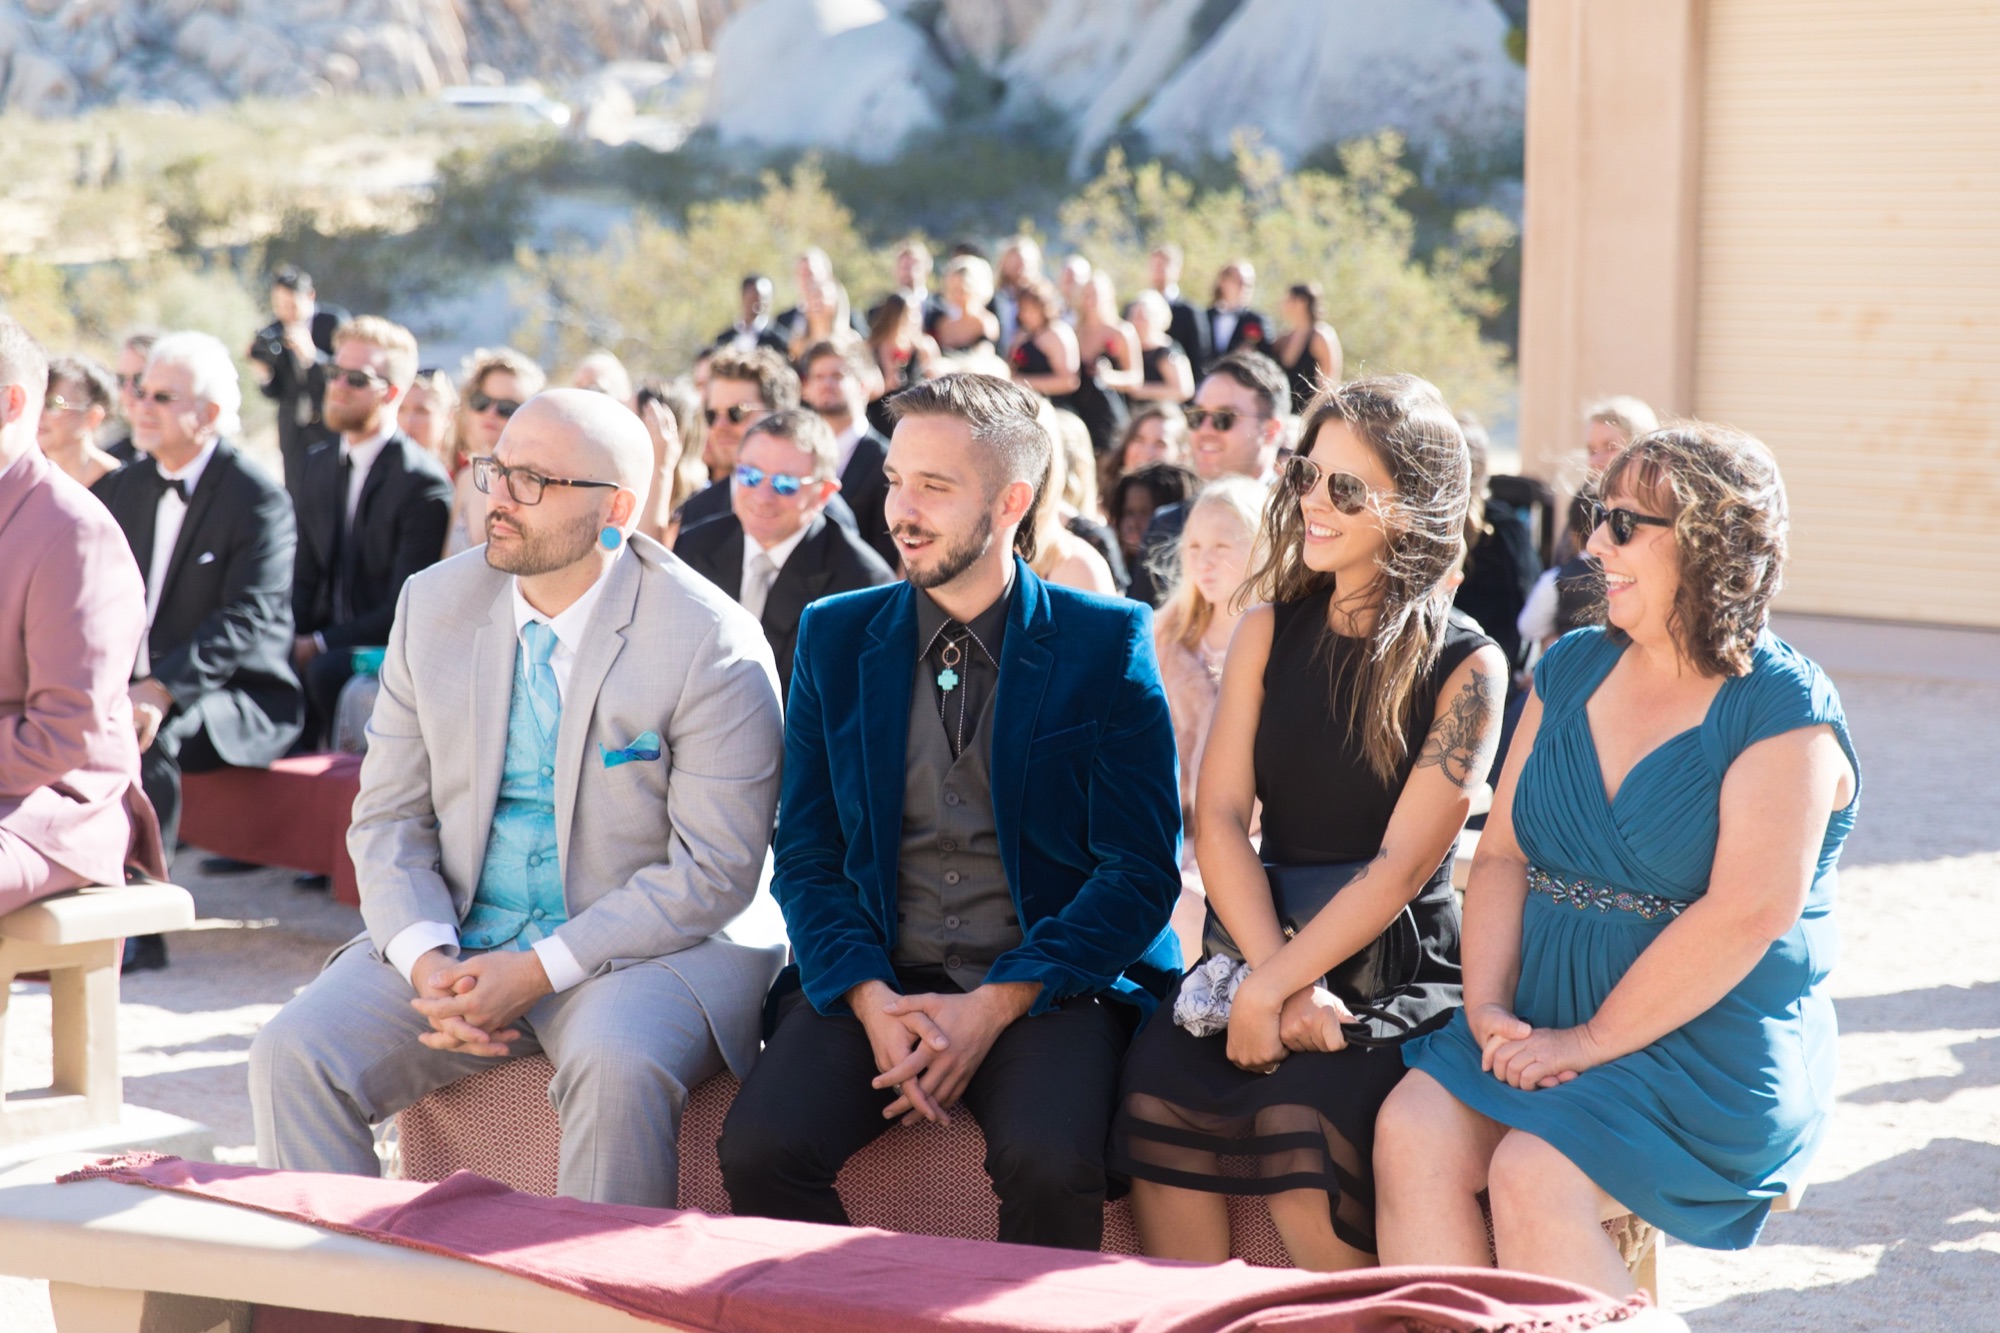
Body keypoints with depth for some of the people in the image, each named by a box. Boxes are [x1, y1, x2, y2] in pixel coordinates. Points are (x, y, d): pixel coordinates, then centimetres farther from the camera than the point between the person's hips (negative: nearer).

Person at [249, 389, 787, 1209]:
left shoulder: (710, 642, -11)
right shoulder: (434, 604, 6)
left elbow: (715, 870, -14)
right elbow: (388, 818, 7)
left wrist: (538, 970, -20)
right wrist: (425, 959, -12)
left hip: (643, 948, -5)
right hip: (456, 941, 5)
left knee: (618, 1067, -36)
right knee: (293, 1056, -17)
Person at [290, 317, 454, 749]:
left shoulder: (423, 483, -12)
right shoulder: (319, 465, 12)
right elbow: (305, 577, 13)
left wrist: (318, 645, -19)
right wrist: (289, 639, -6)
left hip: (383, 649, -6)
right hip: (321, 641, 6)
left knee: (324, 670, -34)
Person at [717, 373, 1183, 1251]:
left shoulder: (1107, 644, 1)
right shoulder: (836, 637, 10)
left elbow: (1142, 871, -3)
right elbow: (806, 857, 9)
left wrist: (995, 1006, -14)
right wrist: (872, 1000, -10)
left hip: (1047, 986, -3)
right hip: (875, 979, 3)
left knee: (1049, 1163, -32)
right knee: (757, 1149, -24)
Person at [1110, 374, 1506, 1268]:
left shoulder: (1464, 668, -3)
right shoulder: (1271, 630, 9)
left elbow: (1401, 865, -10)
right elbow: (1218, 819, 1)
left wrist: (1271, 990, -17)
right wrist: (1286, 982, -13)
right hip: (1269, 944, 4)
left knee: (1301, 1120, -30)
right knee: (1156, 1085, -24)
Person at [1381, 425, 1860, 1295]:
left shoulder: (1784, 710, -8)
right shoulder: (1572, 669, 12)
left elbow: (1747, 913, -18)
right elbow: (1503, 854, 8)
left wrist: (1590, 1042, -18)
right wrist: (1489, 1008, -8)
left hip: (1714, 1049, -6)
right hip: (1545, 1018, 6)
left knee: (1534, 1176, -28)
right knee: (1412, 1133, -20)